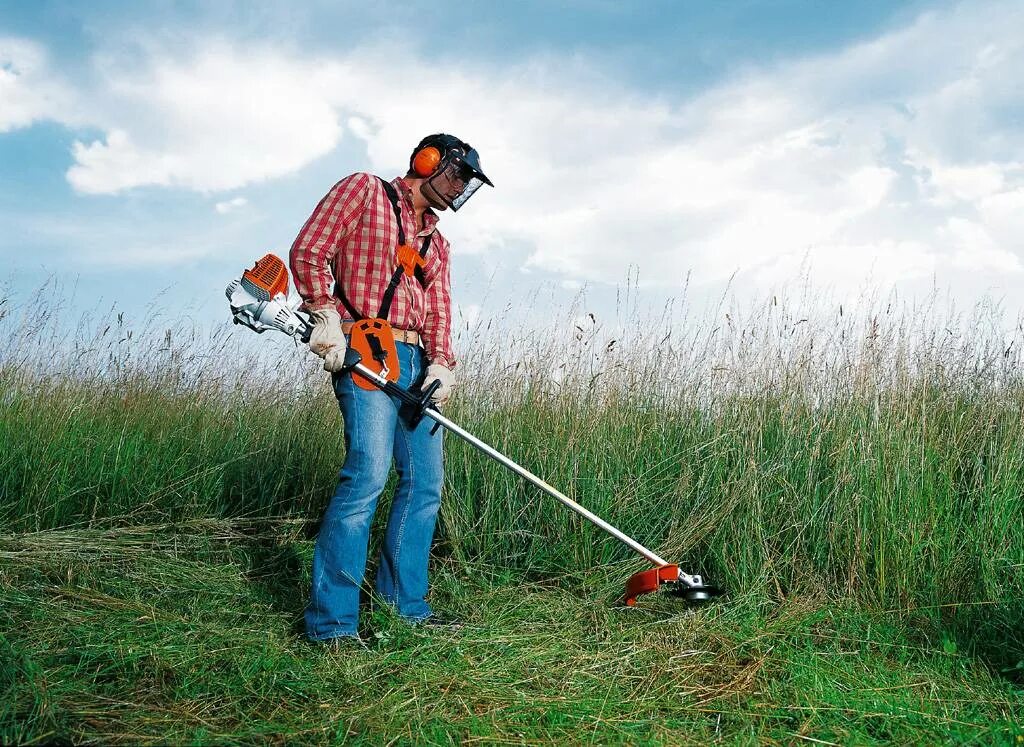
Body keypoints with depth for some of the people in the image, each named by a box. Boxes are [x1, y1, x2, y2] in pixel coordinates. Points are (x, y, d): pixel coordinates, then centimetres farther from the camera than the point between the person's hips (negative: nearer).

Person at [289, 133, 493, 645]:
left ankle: (404, 602, 17)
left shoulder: (437, 243, 26)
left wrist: (441, 362, -5)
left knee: (425, 482, 5)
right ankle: (331, 620, -12)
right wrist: (325, 316, -16)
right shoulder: (364, 190, 7)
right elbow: (308, 251, -3)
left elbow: (438, 310, 14)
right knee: (368, 473, -20)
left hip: (417, 362, 8)